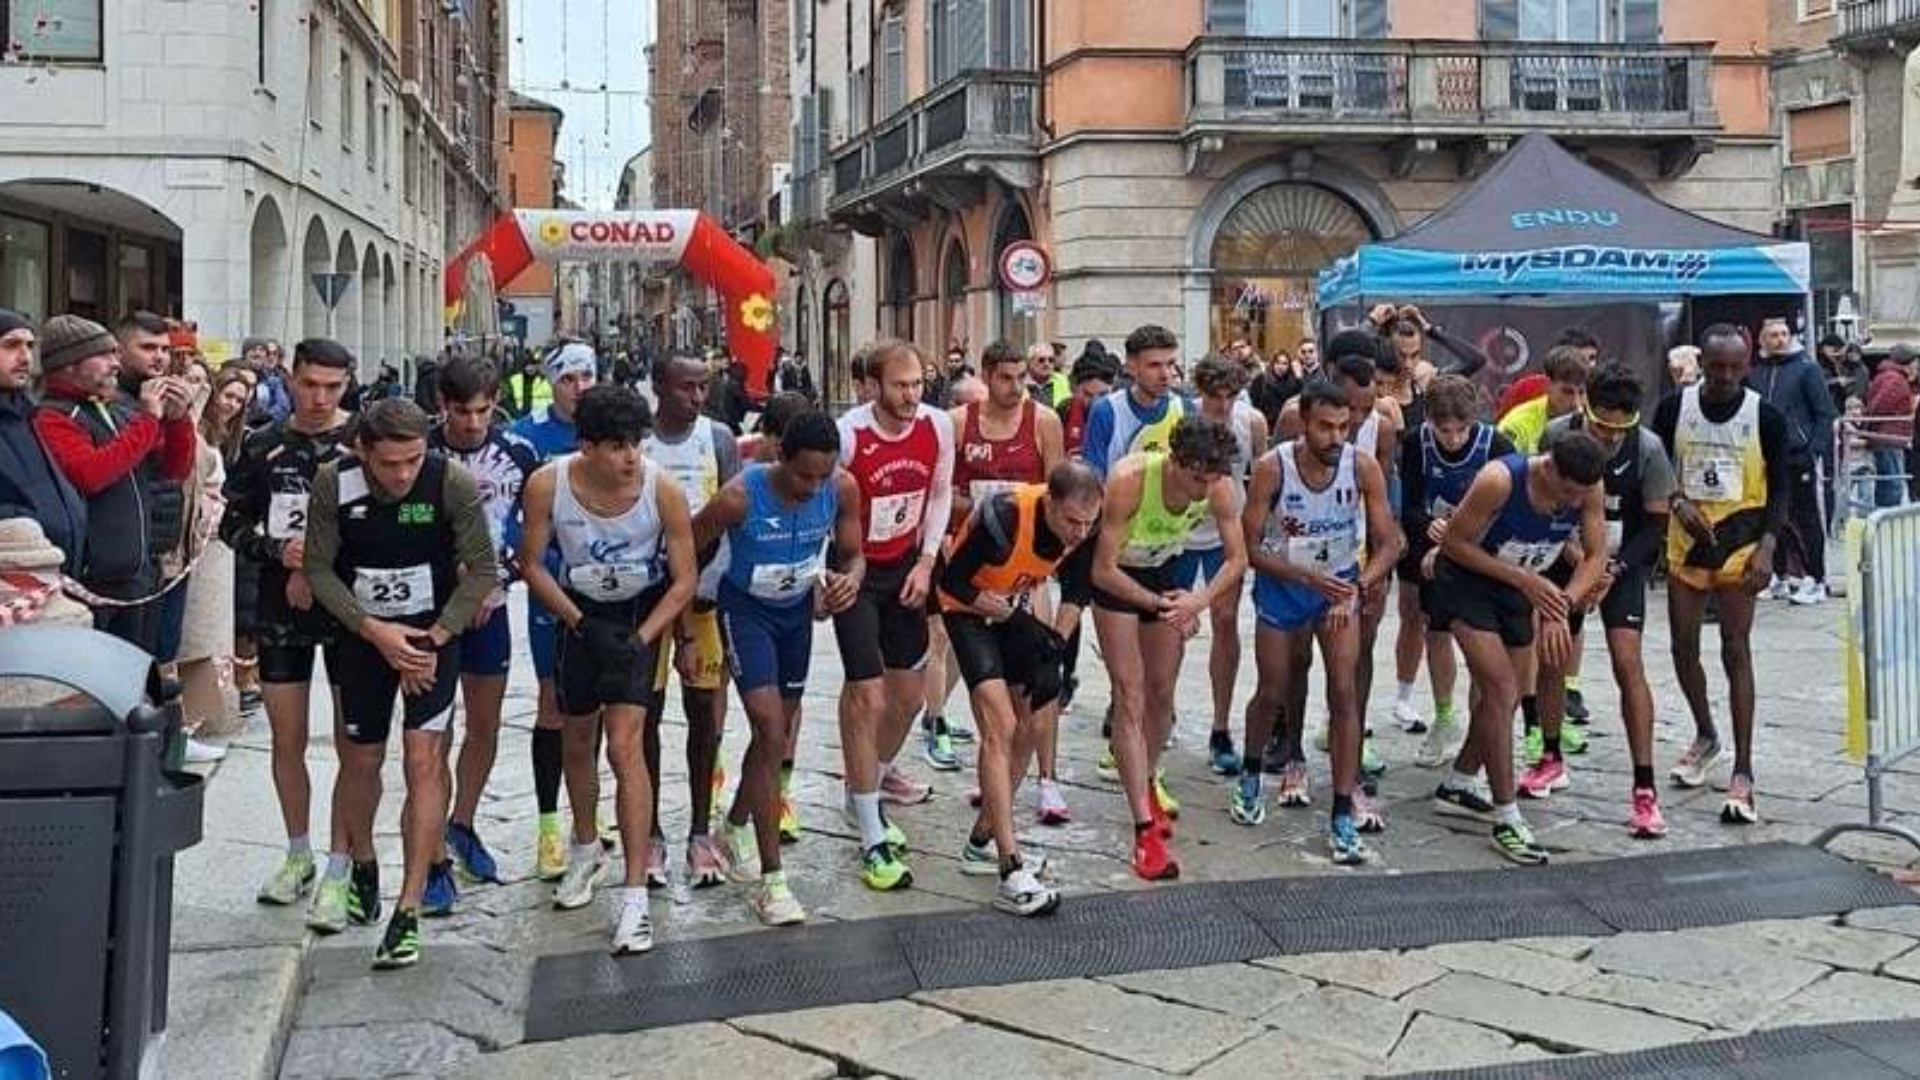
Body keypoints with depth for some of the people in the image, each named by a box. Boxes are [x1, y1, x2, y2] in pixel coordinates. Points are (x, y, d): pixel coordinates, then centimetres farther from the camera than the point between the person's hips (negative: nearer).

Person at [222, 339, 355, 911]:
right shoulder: (263, 447, 5)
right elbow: (234, 523, 10)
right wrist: (279, 551, -9)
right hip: (281, 611, 4)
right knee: (287, 740, 12)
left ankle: (346, 861, 9)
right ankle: (299, 856, 27)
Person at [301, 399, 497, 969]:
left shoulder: (454, 482, -19)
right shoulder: (333, 484, -14)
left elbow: (482, 570, -11)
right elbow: (318, 568, -6)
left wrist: (436, 636, -16)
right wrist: (374, 630, -16)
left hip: (433, 634, -2)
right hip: (361, 635, 2)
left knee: (424, 761, -11)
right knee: (361, 760, 11)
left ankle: (408, 912, -7)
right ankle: (358, 866, 40)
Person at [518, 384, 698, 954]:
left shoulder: (663, 489, -23)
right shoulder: (547, 485, -20)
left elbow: (684, 580, -14)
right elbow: (532, 564, -6)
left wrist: (641, 638, -23)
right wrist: (581, 623, -15)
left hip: (641, 612, -3)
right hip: (579, 611, 3)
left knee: (625, 745, -14)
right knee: (579, 737, 17)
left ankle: (634, 895, -11)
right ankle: (586, 849, 43)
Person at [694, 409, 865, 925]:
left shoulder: (842, 488, -20)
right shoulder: (740, 496, -31)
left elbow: (853, 555, -5)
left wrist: (850, 579, -29)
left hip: (799, 608, 5)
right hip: (746, 609, -5)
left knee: (780, 729, 17)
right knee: (771, 732, -16)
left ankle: (736, 827, 43)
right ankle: (771, 880, -11)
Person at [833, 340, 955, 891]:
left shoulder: (938, 427, -9)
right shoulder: (847, 435, -24)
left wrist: (926, 562, 1)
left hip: (905, 566, 6)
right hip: (855, 571, -5)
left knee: (909, 694, 14)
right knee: (868, 698, -10)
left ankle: (870, 782, 42)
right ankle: (873, 839, -2)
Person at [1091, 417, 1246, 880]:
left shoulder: (1221, 489, -24)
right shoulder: (1129, 481, -37)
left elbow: (1237, 558, -10)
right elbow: (1103, 570, -28)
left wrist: (1201, 600, -27)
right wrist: (1161, 604, -26)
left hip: (1165, 571, 4)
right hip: (1115, 576, -4)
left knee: (1161, 692, 12)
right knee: (1130, 695, -11)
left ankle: (1148, 782, 39)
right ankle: (1145, 829, -13)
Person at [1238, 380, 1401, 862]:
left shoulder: (1363, 467, -19)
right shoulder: (1272, 467, -22)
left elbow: (1389, 543, -12)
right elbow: (1251, 546, -18)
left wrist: (1357, 587, -29)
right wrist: (1310, 578, -29)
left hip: (1341, 583, 1)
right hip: (1281, 583, 0)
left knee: (1344, 692, -10)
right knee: (1272, 693, 9)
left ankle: (1343, 818, -4)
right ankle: (1250, 776, 40)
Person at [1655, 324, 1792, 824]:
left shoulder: (1765, 418, -7)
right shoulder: (1674, 408, -3)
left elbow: (1780, 488, -3)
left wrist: (1766, 548, -15)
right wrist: (1678, 502, -13)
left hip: (1739, 544, -3)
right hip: (1685, 543, 3)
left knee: (1736, 651, -7)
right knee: (1683, 647, 9)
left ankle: (1743, 773, -6)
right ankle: (1705, 736, 34)